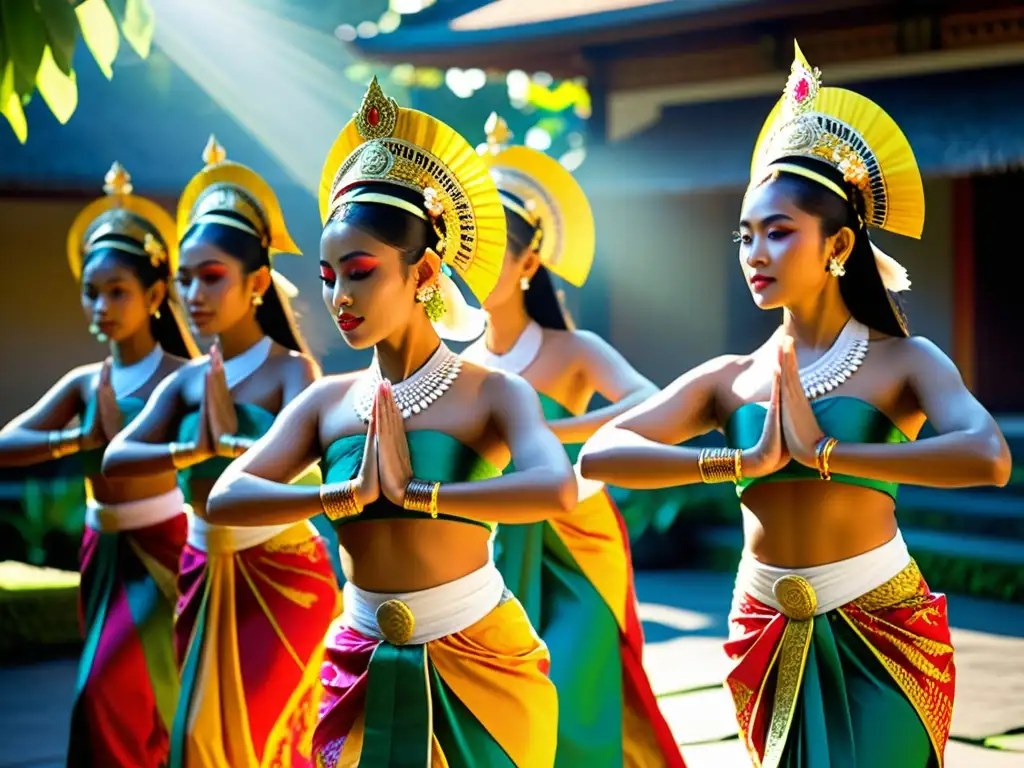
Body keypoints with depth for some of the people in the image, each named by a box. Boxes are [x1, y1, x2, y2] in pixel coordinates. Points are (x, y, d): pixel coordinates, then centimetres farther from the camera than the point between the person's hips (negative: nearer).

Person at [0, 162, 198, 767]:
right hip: (104, 551, 6)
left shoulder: (181, 375, -10)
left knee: (113, 692, -16)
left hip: (164, 549, -6)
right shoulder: (83, 384, 4)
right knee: (116, 699, 15)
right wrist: (73, 439, -22)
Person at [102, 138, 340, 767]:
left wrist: (230, 438, -22)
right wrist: (192, 450, -25)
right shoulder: (185, 383, 4)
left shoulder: (290, 370, -10)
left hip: (282, 571, -6)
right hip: (205, 573, 6)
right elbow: (115, 459, -12)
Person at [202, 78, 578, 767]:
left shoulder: (493, 394, -10)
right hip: (364, 670, 4)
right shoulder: (328, 401, 2)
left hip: (478, 660, -3)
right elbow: (224, 499, -9)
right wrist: (345, 495, -21)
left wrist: (413, 492, -23)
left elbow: (557, 491, -29)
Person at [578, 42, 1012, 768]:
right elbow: (600, 453, -9)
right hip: (769, 642, 4)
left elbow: (988, 458, -27)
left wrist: (822, 451, -24)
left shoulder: (902, 361, -7)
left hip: (880, 636, -3)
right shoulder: (730, 378, 2)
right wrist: (740, 462, -20)